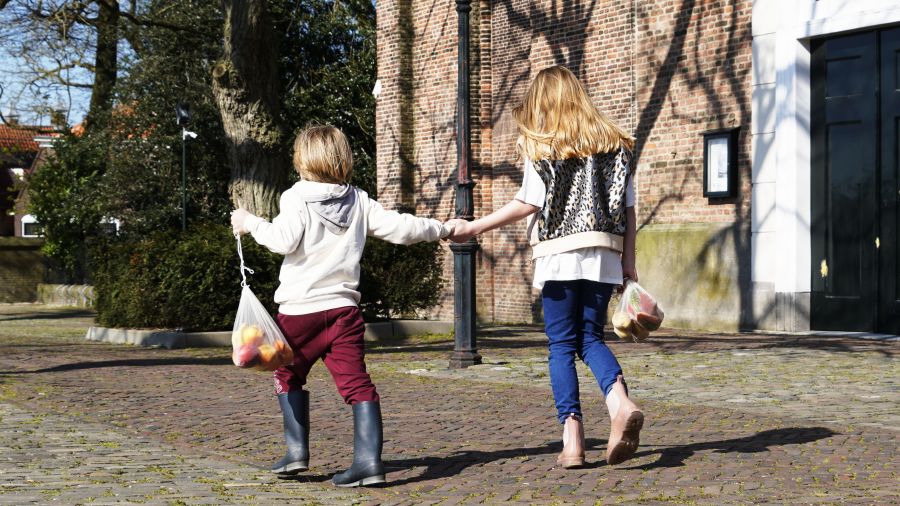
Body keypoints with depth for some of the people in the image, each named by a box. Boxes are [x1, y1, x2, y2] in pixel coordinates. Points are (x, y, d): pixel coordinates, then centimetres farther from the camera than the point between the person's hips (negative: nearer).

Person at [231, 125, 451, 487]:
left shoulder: (298, 200, -5)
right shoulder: (359, 201, 9)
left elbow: (284, 240, -18)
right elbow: (398, 228, 6)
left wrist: (250, 223, -4)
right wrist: (441, 229, 20)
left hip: (300, 308, -3)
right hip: (343, 308, 3)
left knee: (289, 376, 17)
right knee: (356, 382, 0)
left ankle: (297, 451, 14)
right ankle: (369, 460, -9)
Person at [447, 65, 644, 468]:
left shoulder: (540, 145, 0)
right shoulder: (612, 143, 12)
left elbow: (529, 203, -8)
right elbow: (627, 206, 8)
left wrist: (473, 228, -1)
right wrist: (628, 260, 12)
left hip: (560, 253, -3)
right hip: (604, 253, 3)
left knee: (562, 345, 3)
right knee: (591, 337, 11)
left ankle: (572, 439, -4)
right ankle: (621, 404, -15)